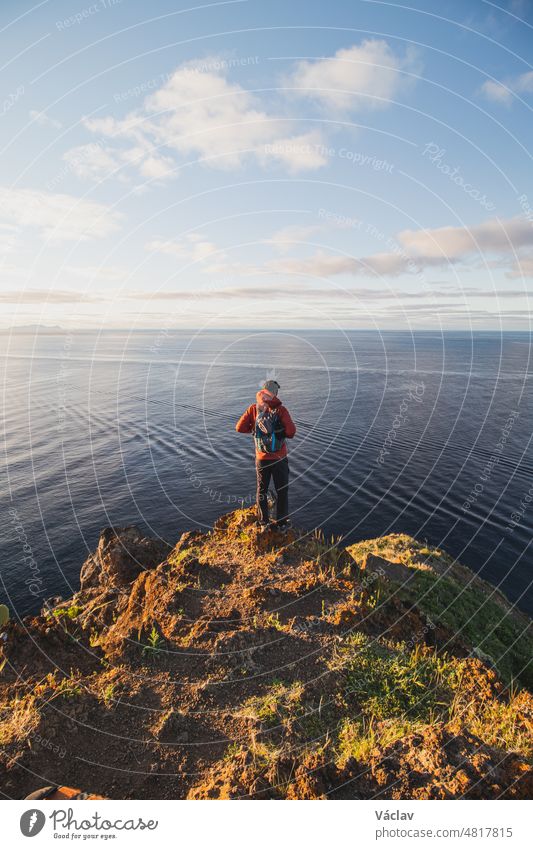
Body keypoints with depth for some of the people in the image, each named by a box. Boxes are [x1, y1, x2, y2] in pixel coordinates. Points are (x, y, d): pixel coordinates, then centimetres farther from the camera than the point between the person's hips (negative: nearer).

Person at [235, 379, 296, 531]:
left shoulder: (254, 408, -6)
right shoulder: (281, 410, -13)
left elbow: (239, 428, -6)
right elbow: (291, 432, -19)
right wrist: (281, 432, 2)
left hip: (261, 459, 2)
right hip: (279, 459, -2)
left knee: (261, 491, 18)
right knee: (282, 491, 14)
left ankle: (263, 523, 26)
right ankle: (282, 523, 23)